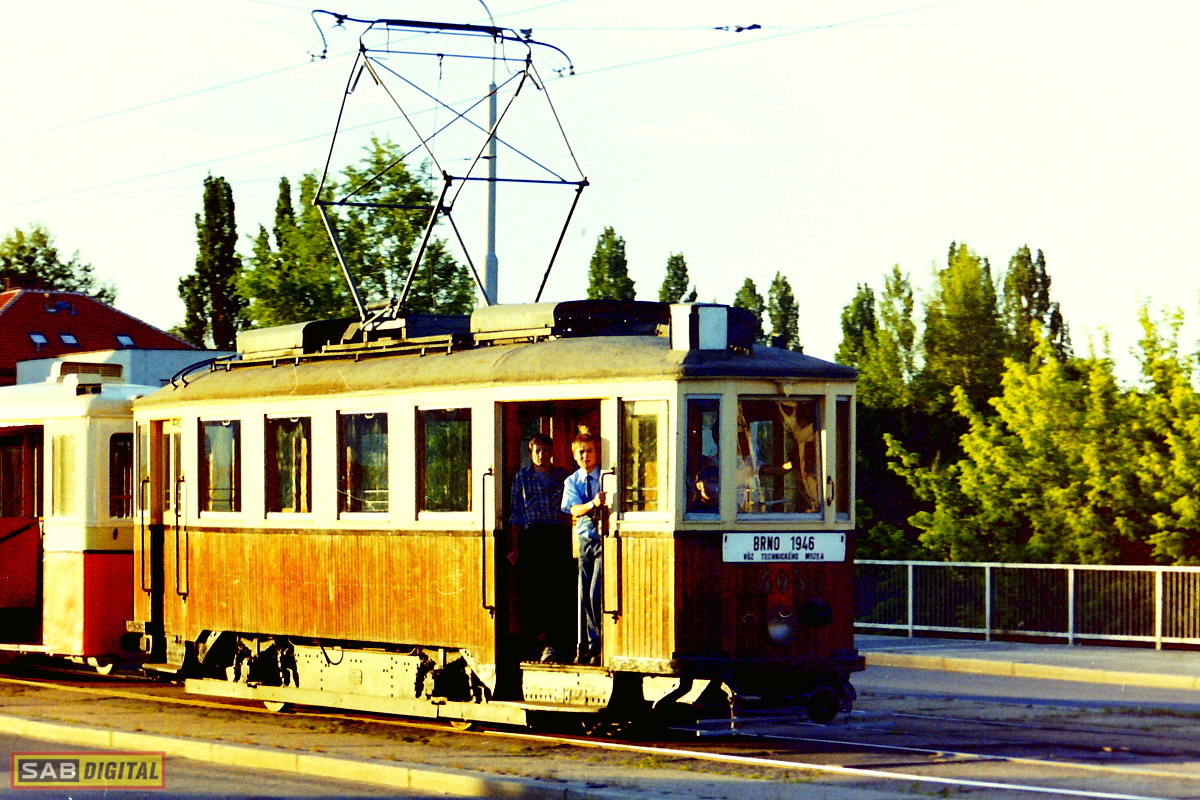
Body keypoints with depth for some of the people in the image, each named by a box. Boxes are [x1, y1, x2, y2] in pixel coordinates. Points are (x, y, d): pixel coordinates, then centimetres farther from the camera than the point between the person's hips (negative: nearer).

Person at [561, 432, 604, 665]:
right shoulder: (572, 481, 7)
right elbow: (574, 509, -9)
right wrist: (593, 504, -28)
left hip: (604, 539, -4)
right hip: (585, 539, 4)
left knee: (596, 593, -12)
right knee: (584, 596, 5)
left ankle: (599, 647, -6)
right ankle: (588, 646, 12)